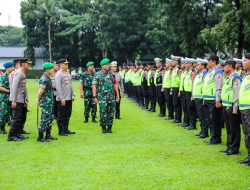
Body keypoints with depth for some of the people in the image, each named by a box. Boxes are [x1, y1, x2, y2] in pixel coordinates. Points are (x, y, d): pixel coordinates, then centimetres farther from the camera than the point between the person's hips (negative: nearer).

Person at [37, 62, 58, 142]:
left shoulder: (48, 78, 13)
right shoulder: (44, 79, -19)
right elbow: (40, 92, -22)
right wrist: (39, 100, -8)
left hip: (50, 102, 10)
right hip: (46, 103, -10)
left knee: (50, 118, 14)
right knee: (45, 119, -5)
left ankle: (48, 135, 23)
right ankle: (40, 137, 1)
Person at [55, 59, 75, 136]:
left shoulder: (68, 74, 14)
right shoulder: (58, 74, -12)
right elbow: (58, 87, -17)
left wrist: (73, 94, 11)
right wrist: (62, 98, -21)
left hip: (69, 98, 8)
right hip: (62, 99, -8)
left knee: (68, 114, 13)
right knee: (61, 115, 0)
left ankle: (66, 129, 23)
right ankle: (61, 131, 7)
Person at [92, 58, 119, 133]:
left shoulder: (111, 74, 9)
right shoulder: (97, 75, -1)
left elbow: (115, 84, 14)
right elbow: (94, 86, -2)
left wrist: (117, 95, 10)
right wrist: (94, 96, -7)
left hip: (111, 96, 3)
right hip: (102, 97, -3)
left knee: (111, 112, 3)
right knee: (103, 112, -3)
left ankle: (109, 127, 13)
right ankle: (103, 127, 9)